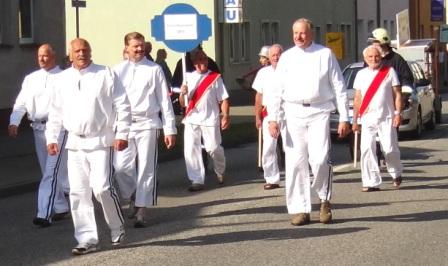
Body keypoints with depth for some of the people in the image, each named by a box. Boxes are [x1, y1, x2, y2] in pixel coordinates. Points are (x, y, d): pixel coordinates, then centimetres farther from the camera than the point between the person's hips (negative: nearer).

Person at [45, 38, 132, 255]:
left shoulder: (106, 74, -3)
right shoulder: (63, 79, 10)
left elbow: (122, 106, -4)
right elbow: (56, 112, 16)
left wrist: (122, 134, -9)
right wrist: (51, 137, 10)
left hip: (101, 141, -4)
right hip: (75, 143, 5)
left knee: (101, 187, -14)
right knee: (78, 192, 3)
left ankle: (117, 229, 10)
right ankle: (86, 239, 11)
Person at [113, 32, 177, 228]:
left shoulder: (154, 70, 2)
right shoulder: (118, 70, 6)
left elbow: (164, 100, 3)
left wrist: (170, 129, 1)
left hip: (147, 124, -1)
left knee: (146, 169, 1)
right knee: (121, 167, -6)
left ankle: (141, 211, 10)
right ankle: (133, 197, 22)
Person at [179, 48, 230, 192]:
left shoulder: (215, 77, 5)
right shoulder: (188, 77, 12)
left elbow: (223, 99, 3)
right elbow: (183, 103, 13)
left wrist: (225, 116, -10)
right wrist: (182, 93, -10)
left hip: (210, 119, -3)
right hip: (191, 119, 3)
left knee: (213, 148, -5)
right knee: (190, 149, -6)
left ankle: (220, 172, 25)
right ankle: (197, 180, 0)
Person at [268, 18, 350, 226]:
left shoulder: (325, 55, 4)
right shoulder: (287, 57, 9)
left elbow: (339, 87, 5)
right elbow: (277, 89, 8)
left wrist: (344, 118, 1)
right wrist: (272, 118, -1)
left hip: (319, 112, -2)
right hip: (294, 113, 2)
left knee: (319, 159, -15)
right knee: (295, 162, 1)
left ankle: (324, 200, 10)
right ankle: (300, 209, 10)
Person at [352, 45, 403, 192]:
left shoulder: (389, 72, 5)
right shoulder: (361, 74, 12)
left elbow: (397, 94, 3)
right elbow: (357, 99, 14)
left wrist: (398, 113, -7)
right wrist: (355, 120, 10)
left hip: (386, 118, -2)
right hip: (368, 119, 2)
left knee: (389, 148, -7)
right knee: (367, 149, -8)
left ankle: (396, 174, 21)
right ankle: (371, 182, -3)